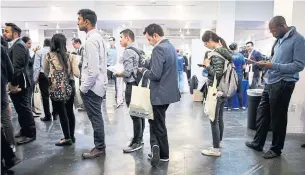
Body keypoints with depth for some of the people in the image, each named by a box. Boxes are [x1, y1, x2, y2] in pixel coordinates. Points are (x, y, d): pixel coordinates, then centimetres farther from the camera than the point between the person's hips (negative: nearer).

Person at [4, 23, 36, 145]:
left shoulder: (19, 45, -15)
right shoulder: (15, 45, 17)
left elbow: (17, 66, -23)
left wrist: (13, 84, -22)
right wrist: (12, 83, 13)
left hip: (19, 84, -10)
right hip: (17, 83, 10)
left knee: (24, 109, -1)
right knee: (21, 109, 17)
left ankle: (30, 134, 9)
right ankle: (24, 130, 29)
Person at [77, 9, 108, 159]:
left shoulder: (91, 40, -18)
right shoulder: (97, 37, 13)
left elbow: (93, 69, -24)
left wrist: (84, 88, -14)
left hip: (92, 87, -10)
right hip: (97, 85, 10)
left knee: (95, 118, 2)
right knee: (97, 117, 17)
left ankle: (99, 148, 16)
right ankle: (100, 145, 29)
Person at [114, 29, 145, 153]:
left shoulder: (128, 51, -13)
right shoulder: (138, 50, 14)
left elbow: (127, 72, -20)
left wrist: (118, 74, -2)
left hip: (132, 86, -10)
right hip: (139, 84, 10)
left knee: (134, 115, -3)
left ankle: (136, 142, 5)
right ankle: (139, 139, 24)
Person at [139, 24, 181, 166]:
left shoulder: (158, 49, -20)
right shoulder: (170, 46, 11)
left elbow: (155, 74, -27)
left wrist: (143, 70, -8)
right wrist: (148, 69, 13)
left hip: (160, 94, -10)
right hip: (167, 91, 10)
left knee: (159, 125, 6)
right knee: (155, 121, 19)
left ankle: (163, 155, 17)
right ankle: (157, 149, 25)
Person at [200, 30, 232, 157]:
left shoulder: (216, 53, -18)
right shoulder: (224, 51, 11)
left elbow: (217, 74, -23)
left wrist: (207, 65, -11)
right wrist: (209, 66, 10)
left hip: (215, 91, -10)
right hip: (223, 90, 10)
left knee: (214, 120, -1)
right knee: (220, 118, 17)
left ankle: (216, 149, 9)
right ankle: (218, 143, 30)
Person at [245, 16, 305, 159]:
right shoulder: (279, 39, 14)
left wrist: (274, 66, -21)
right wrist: (266, 63, 1)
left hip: (283, 85, -8)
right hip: (270, 82, 8)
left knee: (278, 118, 5)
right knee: (263, 113, 13)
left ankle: (276, 149, 22)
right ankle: (258, 143, 27)